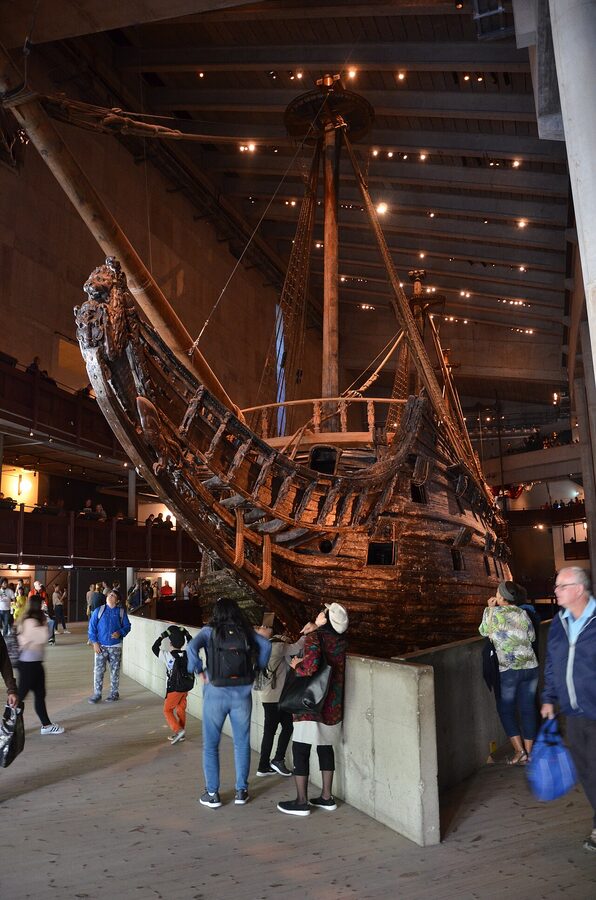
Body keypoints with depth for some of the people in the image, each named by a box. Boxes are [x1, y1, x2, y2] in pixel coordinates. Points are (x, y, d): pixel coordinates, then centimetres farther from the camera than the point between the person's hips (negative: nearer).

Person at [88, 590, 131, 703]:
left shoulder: (121, 612, 3)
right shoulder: (99, 610, 1)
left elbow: (127, 626, 4)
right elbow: (92, 627, 1)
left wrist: (120, 633, -16)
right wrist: (94, 642, -6)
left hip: (115, 646, 0)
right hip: (101, 646, 0)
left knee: (115, 670, 7)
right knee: (98, 670, -3)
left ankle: (114, 693, 19)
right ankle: (97, 694, 8)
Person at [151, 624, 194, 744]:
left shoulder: (168, 656, -16)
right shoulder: (187, 654, -5)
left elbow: (155, 648, -8)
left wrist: (162, 636, -6)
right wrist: (186, 634, 11)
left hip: (174, 688, -5)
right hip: (186, 688, 5)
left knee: (167, 710, 7)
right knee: (181, 709, 18)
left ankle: (178, 730, -10)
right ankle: (181, 733, 24)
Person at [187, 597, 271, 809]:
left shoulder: (210, 631, -3)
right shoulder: (246, 632, 3)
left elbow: (192, 646, -18)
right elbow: (266, 645, -7)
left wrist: (200, 671, -7)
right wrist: (258, 668, 5)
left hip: (216, 693, -2)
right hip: (242, 694, 2)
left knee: (211, 745, 12)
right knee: (242, 743, 15)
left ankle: (212, 794, 16)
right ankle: (241, 791, 21)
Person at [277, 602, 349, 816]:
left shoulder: (314, 637, -17)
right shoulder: (341, 640, 3)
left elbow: (311, 666, -30)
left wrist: (297, 666, -11)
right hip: (333, 704, 7)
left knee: (300, 749, 4)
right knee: (325, 747, 18)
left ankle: (301, 801, 10)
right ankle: (327, 797, 25)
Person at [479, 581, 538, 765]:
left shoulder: (492, 612, -7)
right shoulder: (523, 614, 4)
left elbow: (484, 632, 8)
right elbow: (531, 636, 17)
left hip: (508, 670, -4)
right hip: (530, 666, 4)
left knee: (506, 709, 10)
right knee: (528, 709, 10)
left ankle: (519, 751, 2)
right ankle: (528, 753, 15)